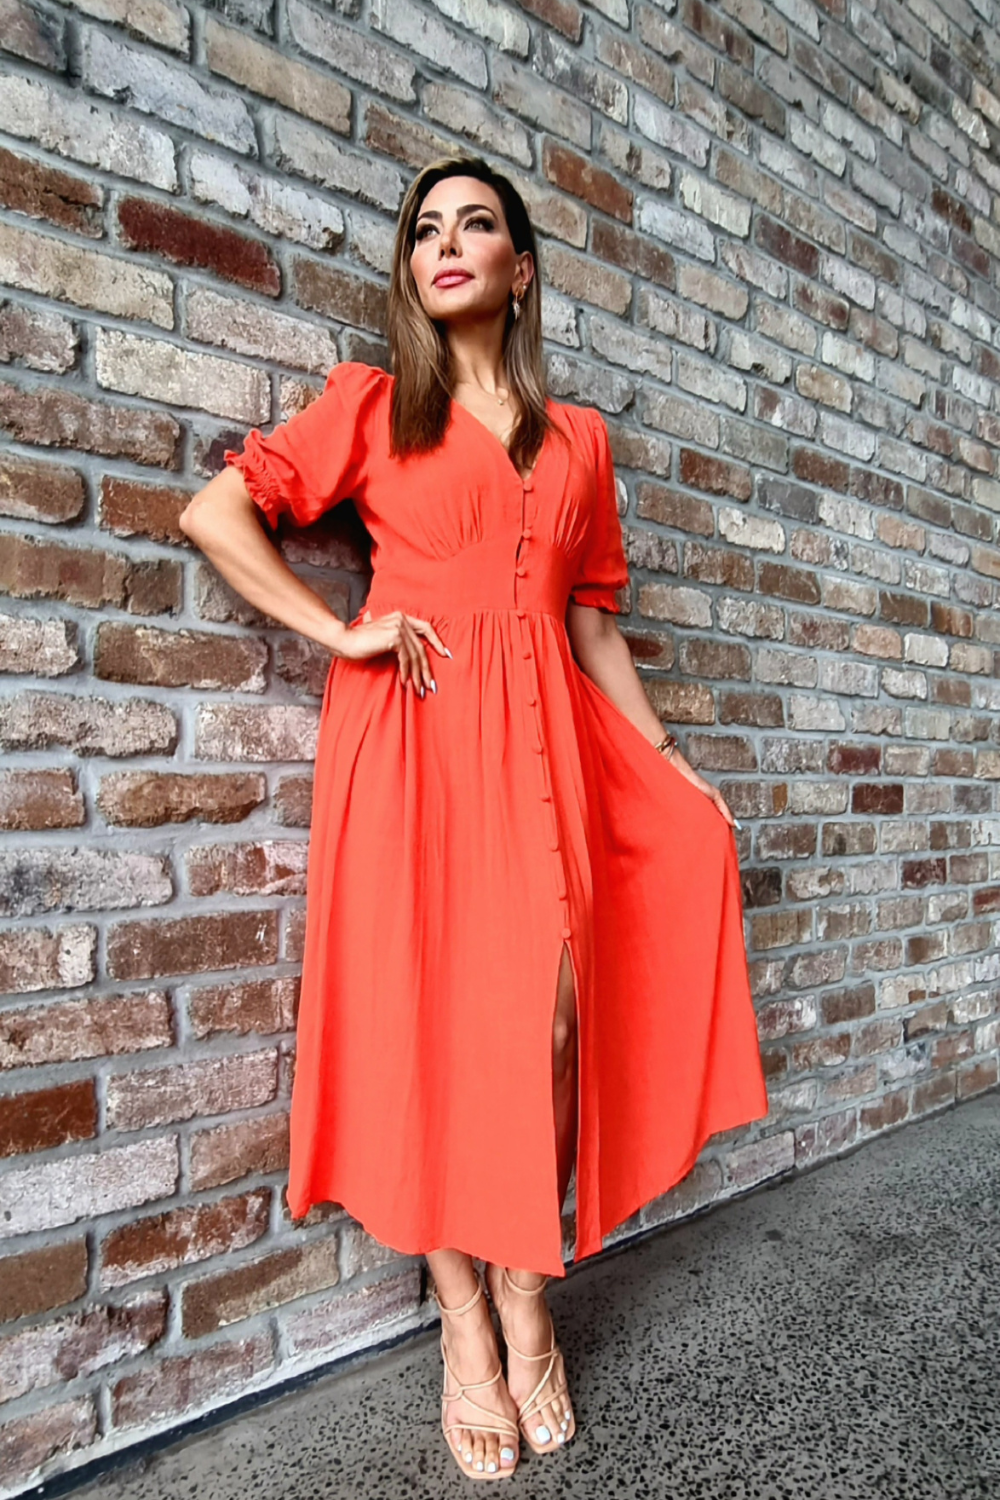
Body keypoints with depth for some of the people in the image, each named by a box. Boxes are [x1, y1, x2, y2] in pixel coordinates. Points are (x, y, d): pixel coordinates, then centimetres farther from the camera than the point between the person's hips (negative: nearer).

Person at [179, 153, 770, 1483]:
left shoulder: (580, 438, 18)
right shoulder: (371, 403, 11)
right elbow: (213, 513, 4)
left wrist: (670, 765, 14)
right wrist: (342, 633, -6)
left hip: (542, 737, 3)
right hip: (411, 726, -2)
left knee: (546, 1023, -3)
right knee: (429, 1015, -1)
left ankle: (527, 1304, 17)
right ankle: (465, 1323, 16)